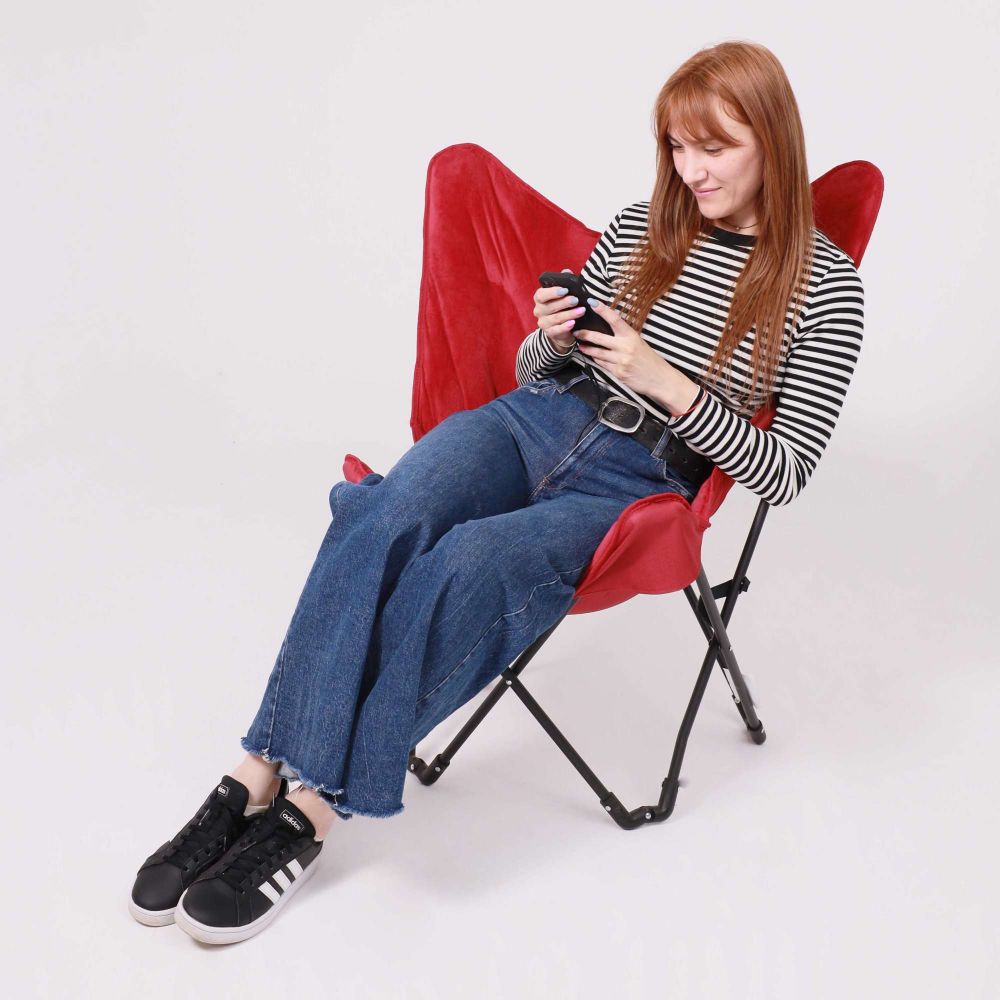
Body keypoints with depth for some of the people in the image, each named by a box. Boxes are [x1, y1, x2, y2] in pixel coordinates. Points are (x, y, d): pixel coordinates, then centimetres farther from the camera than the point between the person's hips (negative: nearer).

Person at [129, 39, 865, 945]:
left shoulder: (825, 285, 0)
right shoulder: (639, 227, 12)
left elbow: (785, 472, -4)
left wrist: (670, 386, -16)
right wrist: (548, 341, -6)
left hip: (640, 484, -3)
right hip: (540, 418, 4)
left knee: (467, 562, -34)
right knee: (383, 517, -29)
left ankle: (309, 810, -24)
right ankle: (258, 777, -28)